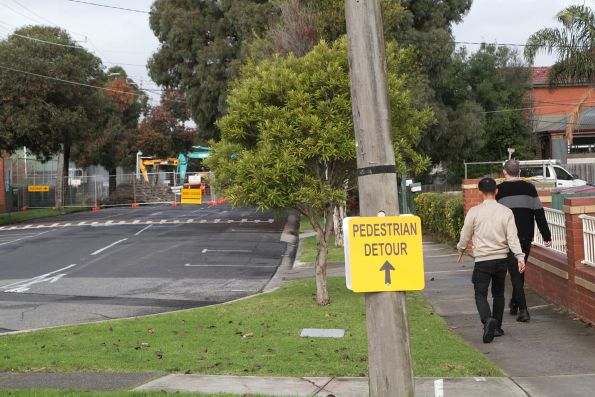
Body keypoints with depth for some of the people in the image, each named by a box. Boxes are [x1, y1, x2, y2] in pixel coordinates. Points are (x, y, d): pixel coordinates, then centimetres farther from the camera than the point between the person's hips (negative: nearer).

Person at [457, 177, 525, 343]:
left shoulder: (474, 212, -7)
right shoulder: (506, 212, -3)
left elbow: (465, 235, 2)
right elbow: (512, 237, -9)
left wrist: (461, 250, 20)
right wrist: (520, 257, -8)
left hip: (482, 260, -3)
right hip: (501, 259, 3)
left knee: (481, 294, 0)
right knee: (498, 294, 18)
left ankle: (488, 320, -27)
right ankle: (497, 327, 24)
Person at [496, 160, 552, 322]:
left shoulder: (499, 190, -5)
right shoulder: (529, 188, 3)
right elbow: (539, 213, 2)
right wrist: (546, 236, 6)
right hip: (526, 237, 3)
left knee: (515, 273, -2)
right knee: (520, 271, 19)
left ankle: (523, 310, -10)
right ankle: (514, 304, 31)